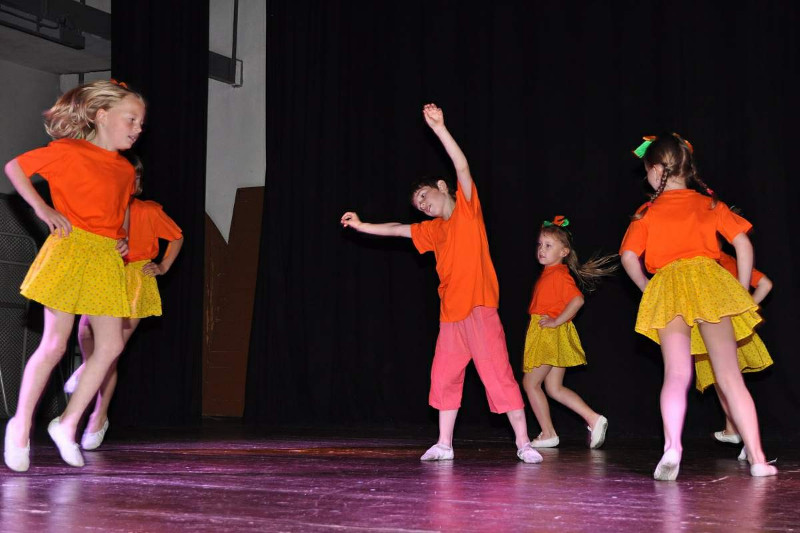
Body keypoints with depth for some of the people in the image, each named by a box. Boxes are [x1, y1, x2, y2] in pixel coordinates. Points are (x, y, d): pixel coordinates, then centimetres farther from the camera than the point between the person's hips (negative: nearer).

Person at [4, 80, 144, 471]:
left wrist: (121, 240, 11)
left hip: (106, 259, 6)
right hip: (70, 249, -6)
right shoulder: (68, 151, -3)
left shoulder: (126, 170, 15)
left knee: (110, 345, -2)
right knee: (55, 343, -5)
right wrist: (43, 209, -6)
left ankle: (68, 423, 10)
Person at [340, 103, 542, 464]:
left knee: (499, 374, -7)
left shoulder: (467, 208, -1)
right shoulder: (433, 230, 16)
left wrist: (439, 128, -19)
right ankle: (444, 444, 15)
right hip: (450, 312, 7)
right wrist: (362, 225, 21)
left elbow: (462, 167, -13)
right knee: (444, 377, 7)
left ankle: (523, 443, -4)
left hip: (479, 308, -7)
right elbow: (399, 229, 24)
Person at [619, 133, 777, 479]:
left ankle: (672, 448, -29)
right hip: (709, 280, 1)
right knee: (729, 376, 1)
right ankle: (757, 458, -2)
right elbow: (743, 243, 7)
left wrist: (649, 290, 15)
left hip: (666, 287, -1)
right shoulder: (710, 204, 16)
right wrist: (742, 291, 13)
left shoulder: (647, 211, 12)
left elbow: (629, 257, 2)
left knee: (676, 375, -7)